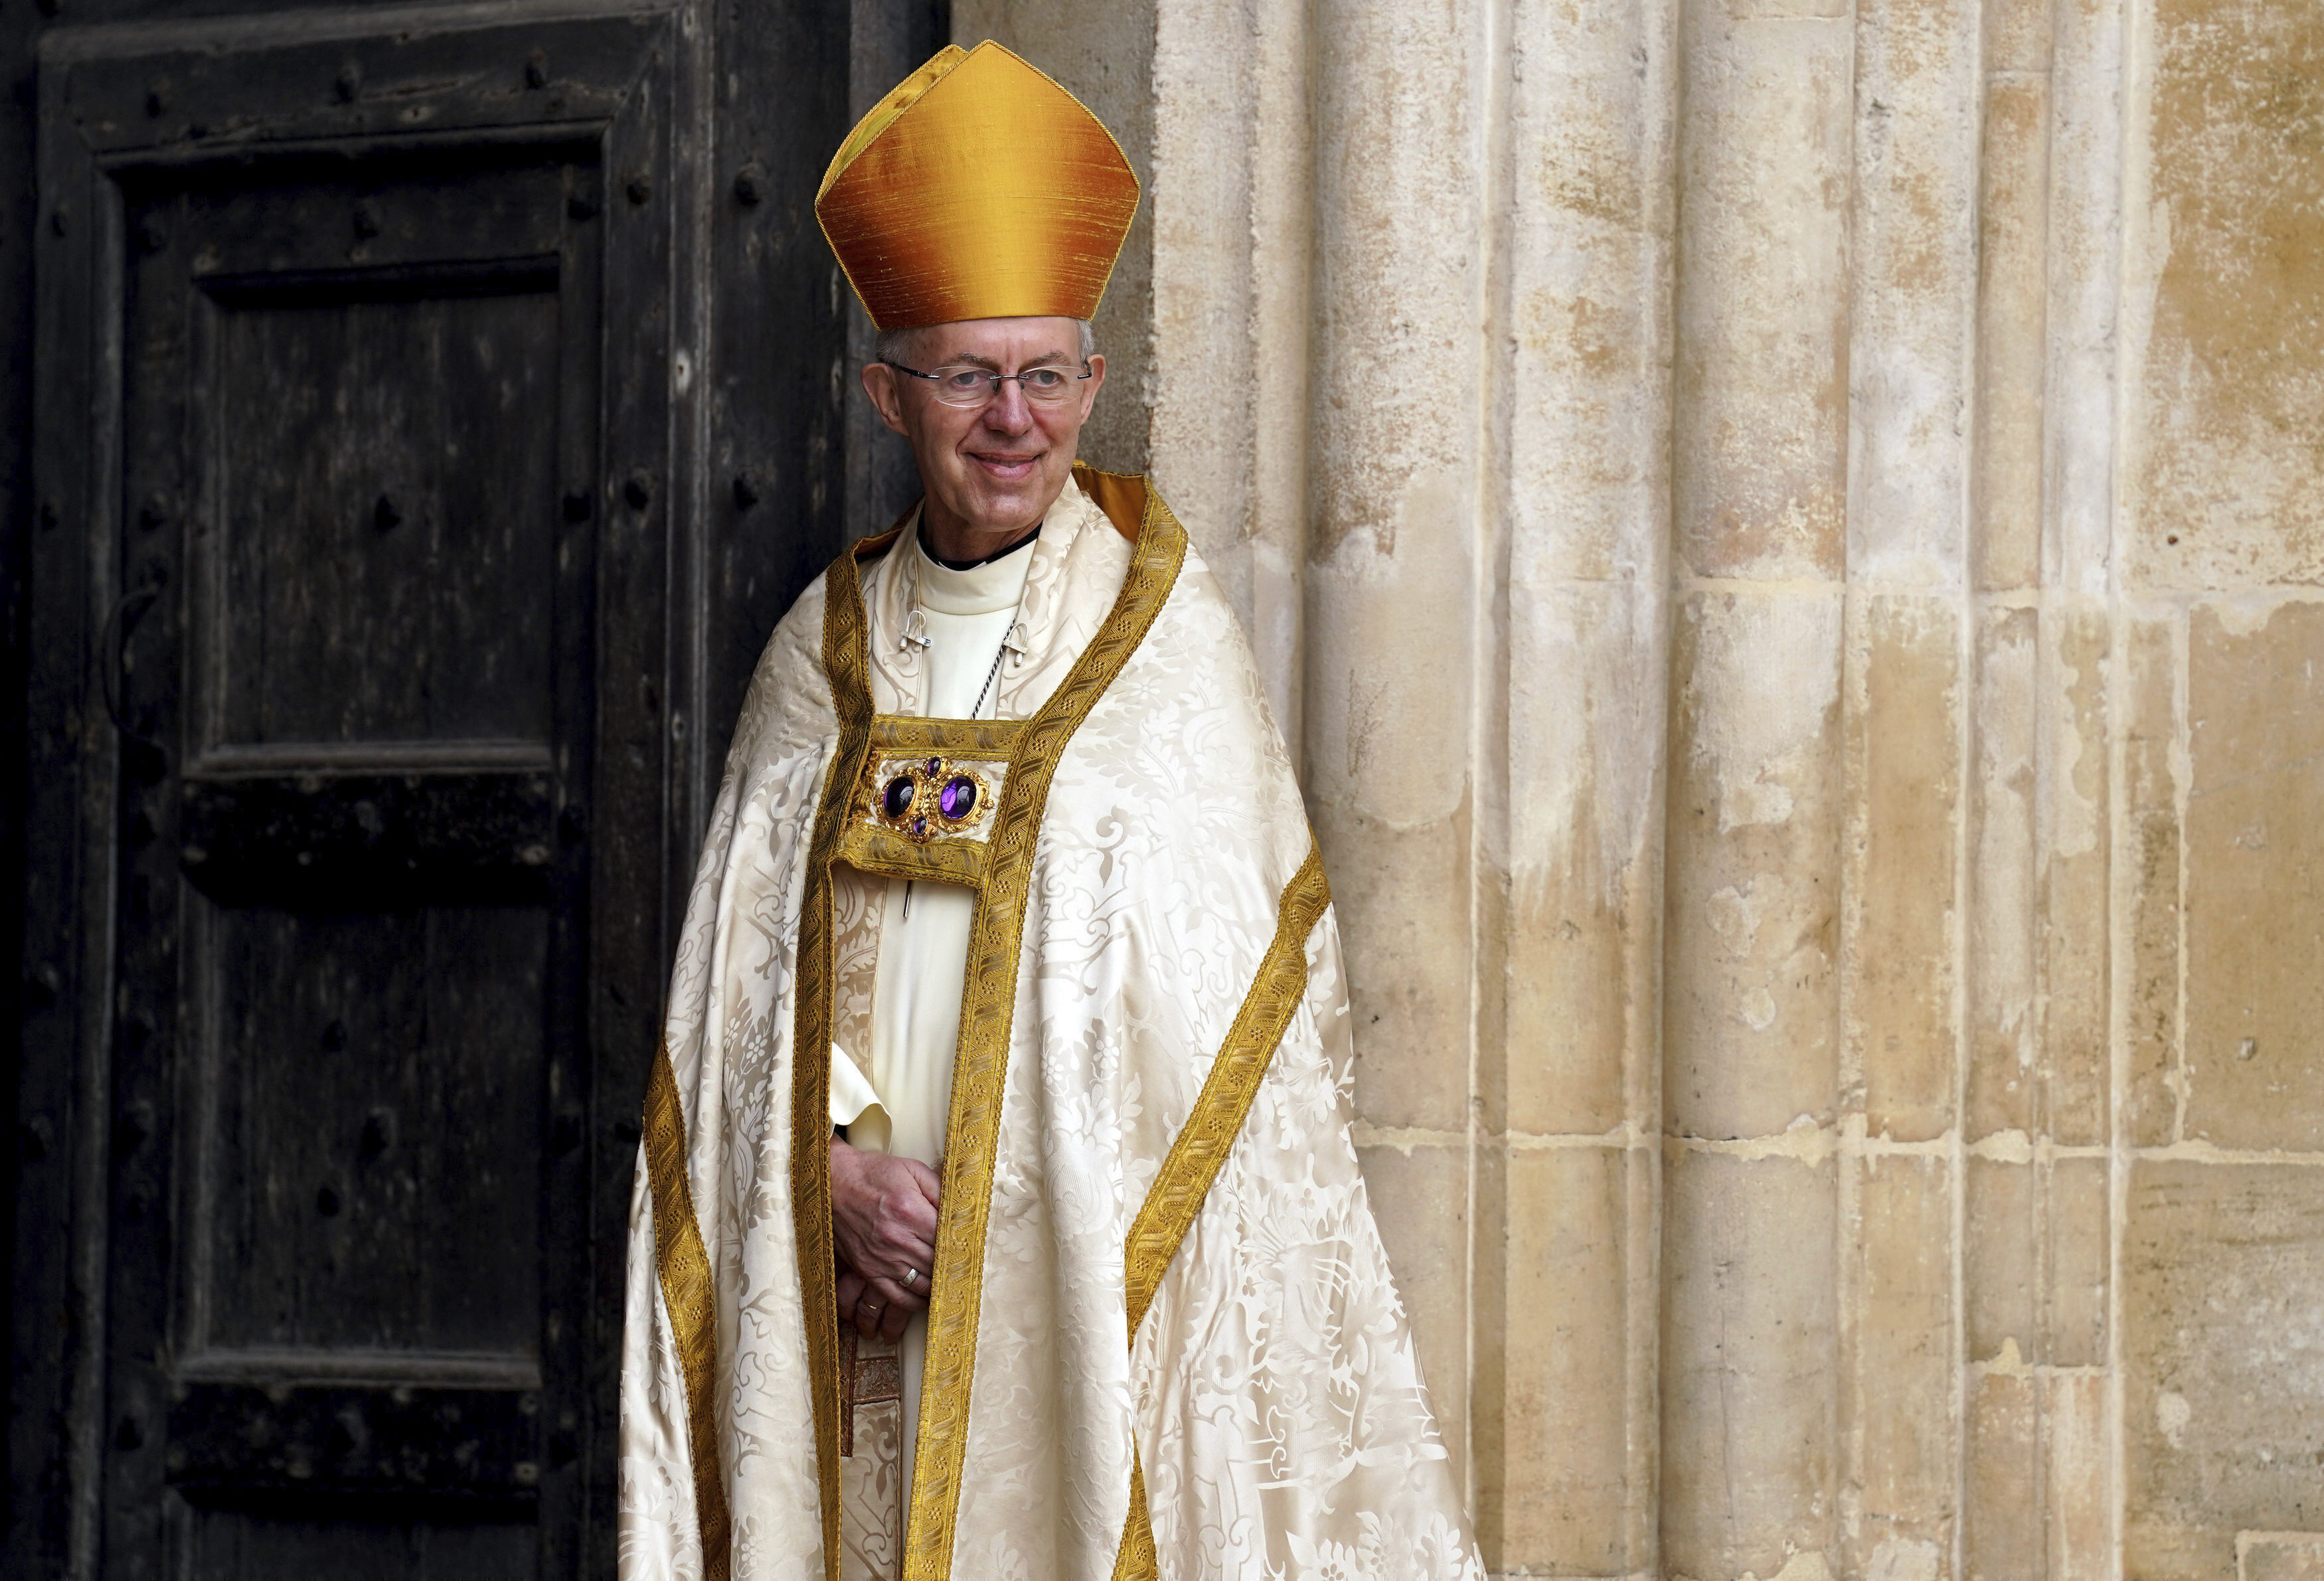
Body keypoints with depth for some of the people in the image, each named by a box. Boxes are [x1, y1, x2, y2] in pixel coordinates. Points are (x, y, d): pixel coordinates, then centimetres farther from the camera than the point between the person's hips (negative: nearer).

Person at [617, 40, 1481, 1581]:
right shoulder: (826, 654, 9)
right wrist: (837, 1165, -8)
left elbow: (1232, 987, -4)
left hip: (1085, 1273, -3)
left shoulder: (1168, 642, -1)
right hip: (852, 1284, 3)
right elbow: (748, 976, 9)